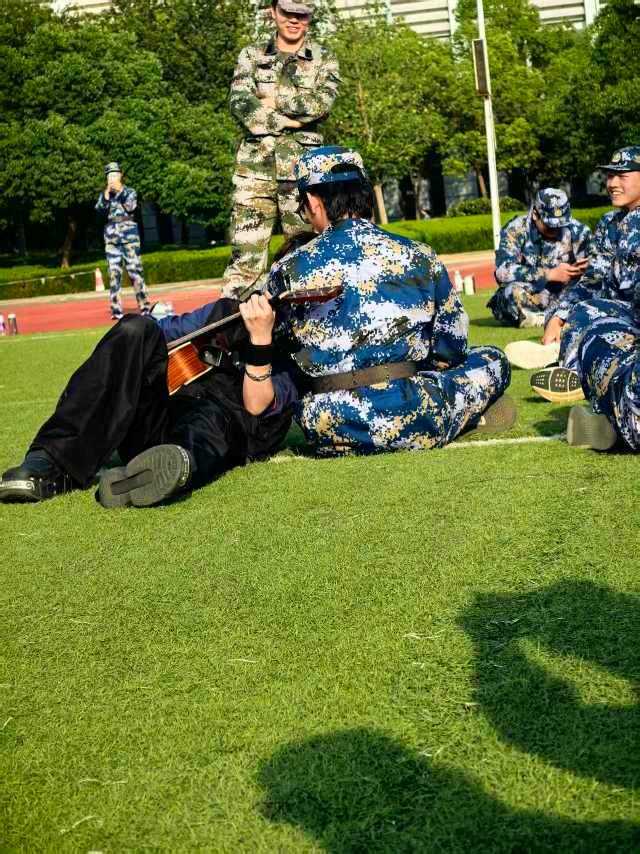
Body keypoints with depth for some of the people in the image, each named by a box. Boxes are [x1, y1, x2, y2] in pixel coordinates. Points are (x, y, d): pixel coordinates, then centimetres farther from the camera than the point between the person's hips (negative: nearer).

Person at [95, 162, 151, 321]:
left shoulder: (129, 192, 7)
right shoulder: (104, 194, 13)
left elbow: (130, 207, -10)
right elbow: (100, 211, -2)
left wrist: (120, 191, -12)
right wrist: (106, 194, -10)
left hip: (129, 233, -3)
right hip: (111, 236, 3)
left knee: (135, 270, -8)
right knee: (114, 272, 0)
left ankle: (145, 306, -4)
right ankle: (116, 309, 1)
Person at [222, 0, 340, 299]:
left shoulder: (324, 60, 11)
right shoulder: (252, 55, 13)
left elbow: (320, 103, -8)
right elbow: (240, 103, -3)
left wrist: (275, 100, -6)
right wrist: (287, 120, -10)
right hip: (256, 167, 0)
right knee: (245, 254, -6)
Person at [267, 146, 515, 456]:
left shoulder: (288, 271, 2)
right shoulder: (419, 256, 4)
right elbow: (451, 350, 11)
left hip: (329, 434, -1)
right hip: (414, 424, 2)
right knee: (493, 360, 27)